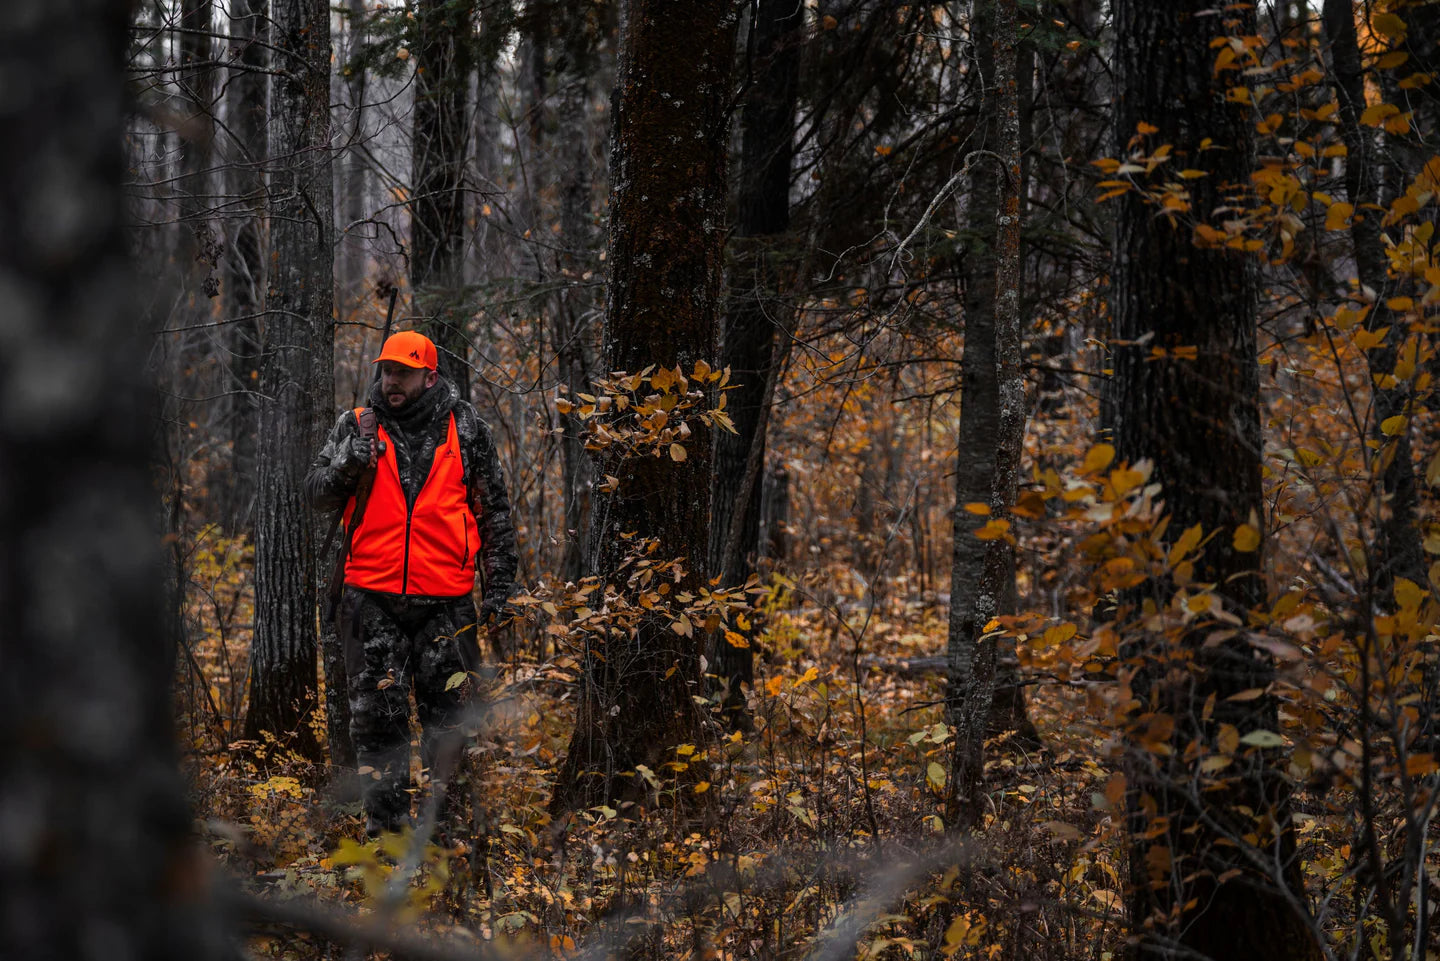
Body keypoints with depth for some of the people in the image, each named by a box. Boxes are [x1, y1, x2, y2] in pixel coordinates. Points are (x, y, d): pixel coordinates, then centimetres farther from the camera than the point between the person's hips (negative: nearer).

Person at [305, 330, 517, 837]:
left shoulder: (465, 428, 4)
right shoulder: (357, 425, 5)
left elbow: (495, 510, 9)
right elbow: (316, 494, 4)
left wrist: (498, 584, 6)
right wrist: (347, 466, -17)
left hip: (446, 600, -1)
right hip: (373, 597, 1)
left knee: (445, 709, 5)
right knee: (376, 710, 1)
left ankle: (441, 813, 16)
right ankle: (384, 818, 9)